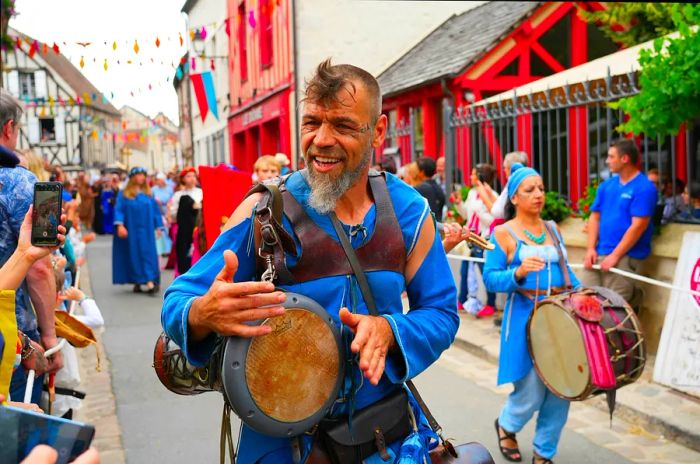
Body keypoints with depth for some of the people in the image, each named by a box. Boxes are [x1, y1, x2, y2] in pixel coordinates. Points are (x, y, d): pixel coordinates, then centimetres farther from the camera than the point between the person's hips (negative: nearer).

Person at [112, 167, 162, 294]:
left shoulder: (148, 194, 10)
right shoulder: (124, 194, 3)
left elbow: (155, 211, 13)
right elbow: (119, 210, -4)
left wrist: (158, 227, 8)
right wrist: (120, 225, -17)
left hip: (146, 230, 1)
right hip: (131, 230, -1)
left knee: (147, 254, -7)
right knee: (133, 255, 2)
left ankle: (150, 282, -16)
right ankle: (137, 283, 10)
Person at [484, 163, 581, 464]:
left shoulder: (553, 230, 12)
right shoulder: (503, 233, -5)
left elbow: (564, 270, 18)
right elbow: (490, 279, -9)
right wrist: (518, 273, -25)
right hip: (526, 317, -5)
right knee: (532, 391, -2)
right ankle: (506, 425, 31)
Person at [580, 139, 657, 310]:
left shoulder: (644, 188, -8)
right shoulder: (606, 186, 14)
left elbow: (638, 226, -14)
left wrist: (615, 256, -17)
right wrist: (591, 249, 0)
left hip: (625, 256, -7)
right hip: (598, 254, 7)